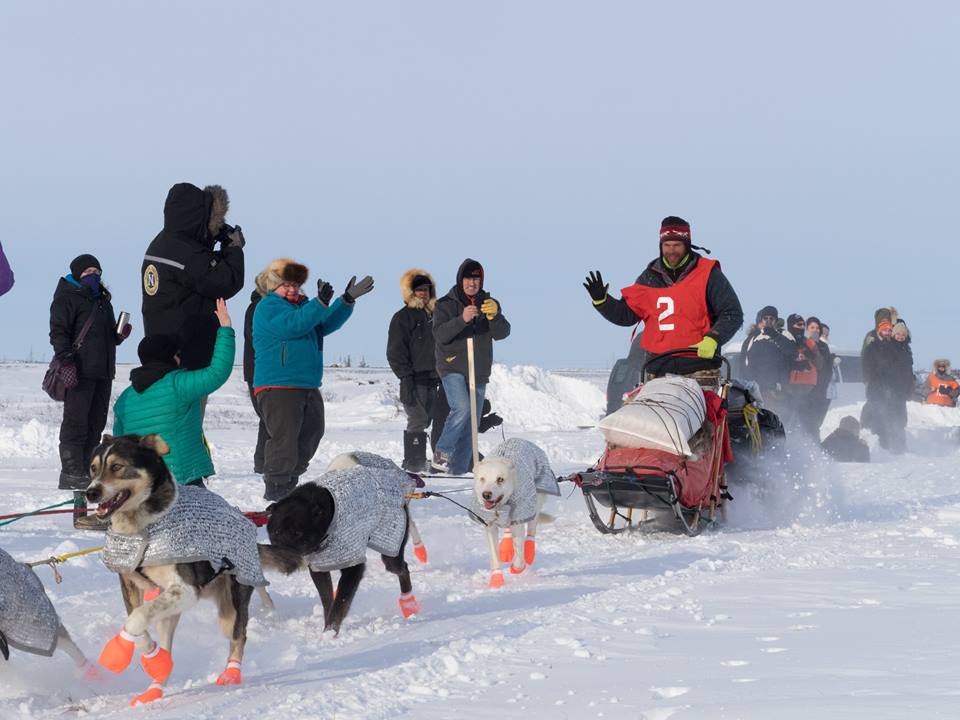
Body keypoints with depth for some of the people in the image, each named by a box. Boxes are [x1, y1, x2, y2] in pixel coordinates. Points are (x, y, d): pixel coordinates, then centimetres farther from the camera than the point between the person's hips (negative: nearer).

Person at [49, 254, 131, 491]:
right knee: (76, 421, -9)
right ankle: (71, 474, -9)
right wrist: (65, 357, -24)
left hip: (103, 371, 9)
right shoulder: (67, 299, -3)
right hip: (80, 371, -9)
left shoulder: (102, 300, 23)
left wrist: (119, 334, 10)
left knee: (96, 422, 10)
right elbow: (58, 331, -11)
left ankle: (87, 470, 16)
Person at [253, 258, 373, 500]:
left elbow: (327, 323, 12)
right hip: (278, 387, -9)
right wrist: (320, 303, -29)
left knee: (311, 434, 13)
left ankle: (290, 484, 22)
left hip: (309, 387, 9)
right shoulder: (268, 306, -5)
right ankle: (276, 489, -8)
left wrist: (347, 300, 0)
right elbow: (292, 325, -22)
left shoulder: (302, 305, 20)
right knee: (283, 437, -13)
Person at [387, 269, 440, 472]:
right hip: (414, 379, -7)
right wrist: (406, 377, -16)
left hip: (432, 379, 7)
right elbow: (396, 352, -7)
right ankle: (413, 463, -9)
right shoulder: (402, 318, -2)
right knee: (418, 421, -12)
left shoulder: (434, 314, 18)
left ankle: (419, 463, 13)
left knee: (424, 421, 8)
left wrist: (442, 376, 19)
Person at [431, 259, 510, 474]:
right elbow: (440, 334, -14)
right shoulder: (446, 304, 1)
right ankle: (442, 453, -12)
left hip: (479, 373, 4)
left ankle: (458, 470, 9)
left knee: (471, 423, 4)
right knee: (462, 408, -25)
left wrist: (494, 315, -24)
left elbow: (502, 333, -4)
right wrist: (462, 319, -29)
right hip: (453, 369, -4)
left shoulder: (489, 304, 9)